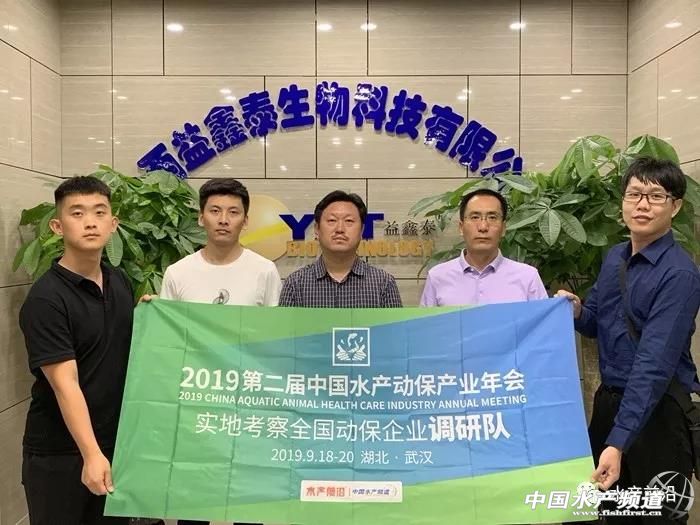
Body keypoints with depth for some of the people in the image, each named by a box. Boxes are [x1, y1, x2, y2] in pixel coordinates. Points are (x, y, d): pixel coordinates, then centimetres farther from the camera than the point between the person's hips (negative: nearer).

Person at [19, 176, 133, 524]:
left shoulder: (120, 282, 2)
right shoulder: (45, 299, -18)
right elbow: (65, 384, -23)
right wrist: (91, 454, -29)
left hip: (117, 442, 6)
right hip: (58, 453, -6)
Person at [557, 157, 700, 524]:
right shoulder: (614, 257, 3)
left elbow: (654, 364, -28)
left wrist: (618, 441, -34)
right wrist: (576, 311, -9)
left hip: (656, 411, -7)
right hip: (608, 400, 7)